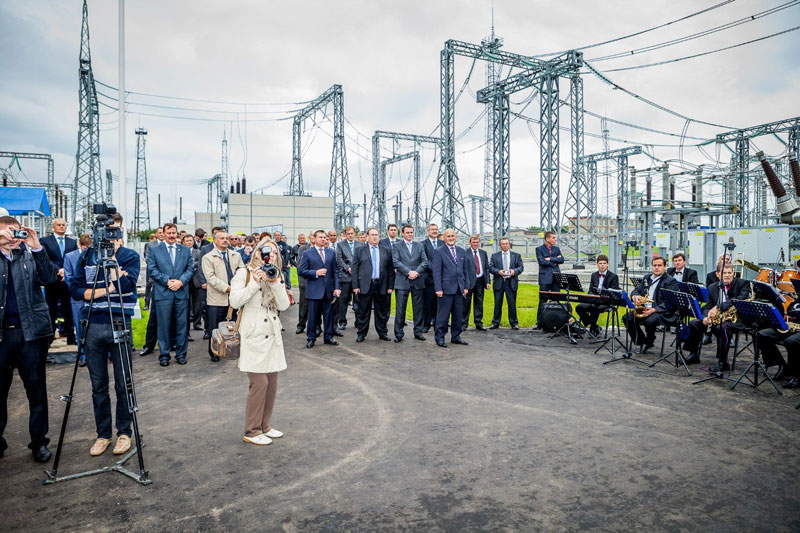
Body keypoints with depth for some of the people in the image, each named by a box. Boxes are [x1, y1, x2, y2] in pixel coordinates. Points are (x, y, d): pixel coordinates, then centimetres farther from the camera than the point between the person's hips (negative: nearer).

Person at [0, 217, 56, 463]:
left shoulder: (30, 254, 6)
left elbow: (50, 278, -8)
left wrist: (37, 248, -17)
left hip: (31, 331, 0)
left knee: (36, 389, 6)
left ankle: (39, 441, 17)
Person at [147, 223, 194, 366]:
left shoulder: (185, 250, 13)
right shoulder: (155, 251, 7)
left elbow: (190, 268, 7)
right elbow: (152, 269, -1)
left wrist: (181, 281, -9)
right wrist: (166, 281, -11)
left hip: (181, 292, 2)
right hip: (163, 293, -2)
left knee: (181, 324, 5)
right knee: (163, 325, 2)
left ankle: (181, 354, 15)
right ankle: (164, 355, 12)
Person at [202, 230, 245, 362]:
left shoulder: (236, 255, 14)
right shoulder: (208, 257, 1)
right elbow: (211, 277, -9)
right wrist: (227, 288, -17)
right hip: (217, 298, -3)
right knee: (216, 328, 3)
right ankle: (213, 352, 17)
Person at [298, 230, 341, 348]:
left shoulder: (331, 253, 11)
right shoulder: (307, 253, 1)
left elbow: (335, 271, 9)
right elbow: (301, 271, -3)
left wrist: (337, 287, 1)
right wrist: (316, 273, -13)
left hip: (328, 290, 3)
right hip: (314, 290, -3)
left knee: (329, 315, 8)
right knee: (313, 315, 3)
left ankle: (328, 337, 20)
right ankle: (311, 338, 16)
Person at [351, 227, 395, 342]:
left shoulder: (387, 251, 9)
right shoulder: (359, 250, 6)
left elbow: (391, 269, 6)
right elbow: (355, 269, 2)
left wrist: (390, 286, 0)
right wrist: (355, 286, -6)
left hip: (381, 285, 2)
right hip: (365, 285, -1)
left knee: (382, 311, 9)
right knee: (362, 312, 4)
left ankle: (383, 333, 21)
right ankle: (361, 334, 15)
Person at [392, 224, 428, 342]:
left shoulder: (420, 246, 14)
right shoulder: (396, 246, 6)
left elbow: (425, 261, 4)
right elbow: (396, 262, -5)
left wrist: (416, 272, -12)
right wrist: (408, 272, -15)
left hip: (418, 281, 2)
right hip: (402, 282, -2)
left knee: (418, 308, 7)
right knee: (400, 309, -2)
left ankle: (418, 332, 17)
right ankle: (398, 333, 5)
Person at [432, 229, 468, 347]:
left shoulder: (461, 251, 14)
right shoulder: (439, 252, -3)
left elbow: (464, 270, 16)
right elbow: (436, 271, -8)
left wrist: (465, 286, 11)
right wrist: (438, 288, -14)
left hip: (459, 289, 6)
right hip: (446, 288, -5)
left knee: (458, 315, 11)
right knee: (443, 315, -2)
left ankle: (455, 337, 21)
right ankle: (439, 337, 8)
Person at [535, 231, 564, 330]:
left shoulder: (557, 249, 16)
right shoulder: (539, 249, 1)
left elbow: (561, 260, 1)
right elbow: (542, 261, -14)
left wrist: (550, 259, -8)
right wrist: (555, 262, -5)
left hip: (556, 278, 5)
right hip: (545, 278, -4)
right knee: (542, 301, -2)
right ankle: (539, 323, 4)